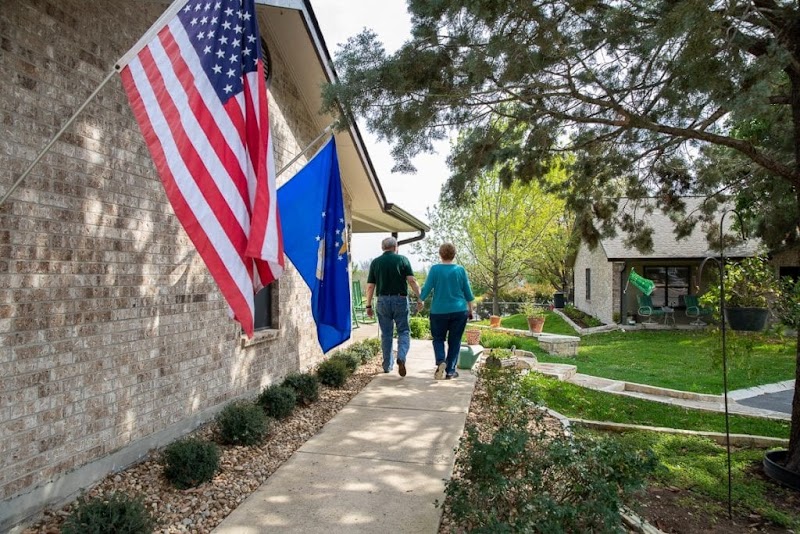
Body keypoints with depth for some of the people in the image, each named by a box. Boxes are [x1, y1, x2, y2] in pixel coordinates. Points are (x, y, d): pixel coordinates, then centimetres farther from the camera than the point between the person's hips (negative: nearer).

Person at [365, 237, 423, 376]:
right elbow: (412, 281, -10)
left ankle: (387, 366, 16)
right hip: (400, 300, -2)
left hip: (383, 301, 2)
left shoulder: (375, 262, 4)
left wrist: (368, 305, 9)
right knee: (404, 331, 7)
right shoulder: (402, 259, -1)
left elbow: (370, 286, 2)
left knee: (386, 334, 11)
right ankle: (401, 357, -17)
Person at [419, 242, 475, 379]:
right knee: (455, 341, 11)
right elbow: (468, 292, 4)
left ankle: (441, 361, -10)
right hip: (459, 311, 1)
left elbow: (426, 289, -6)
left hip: (439, 311, -1)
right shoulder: (460, 270, -1)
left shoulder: (435, 269, -6)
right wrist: (470, 310, 15)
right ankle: (450, 370, 10)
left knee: (438, 339, 14)